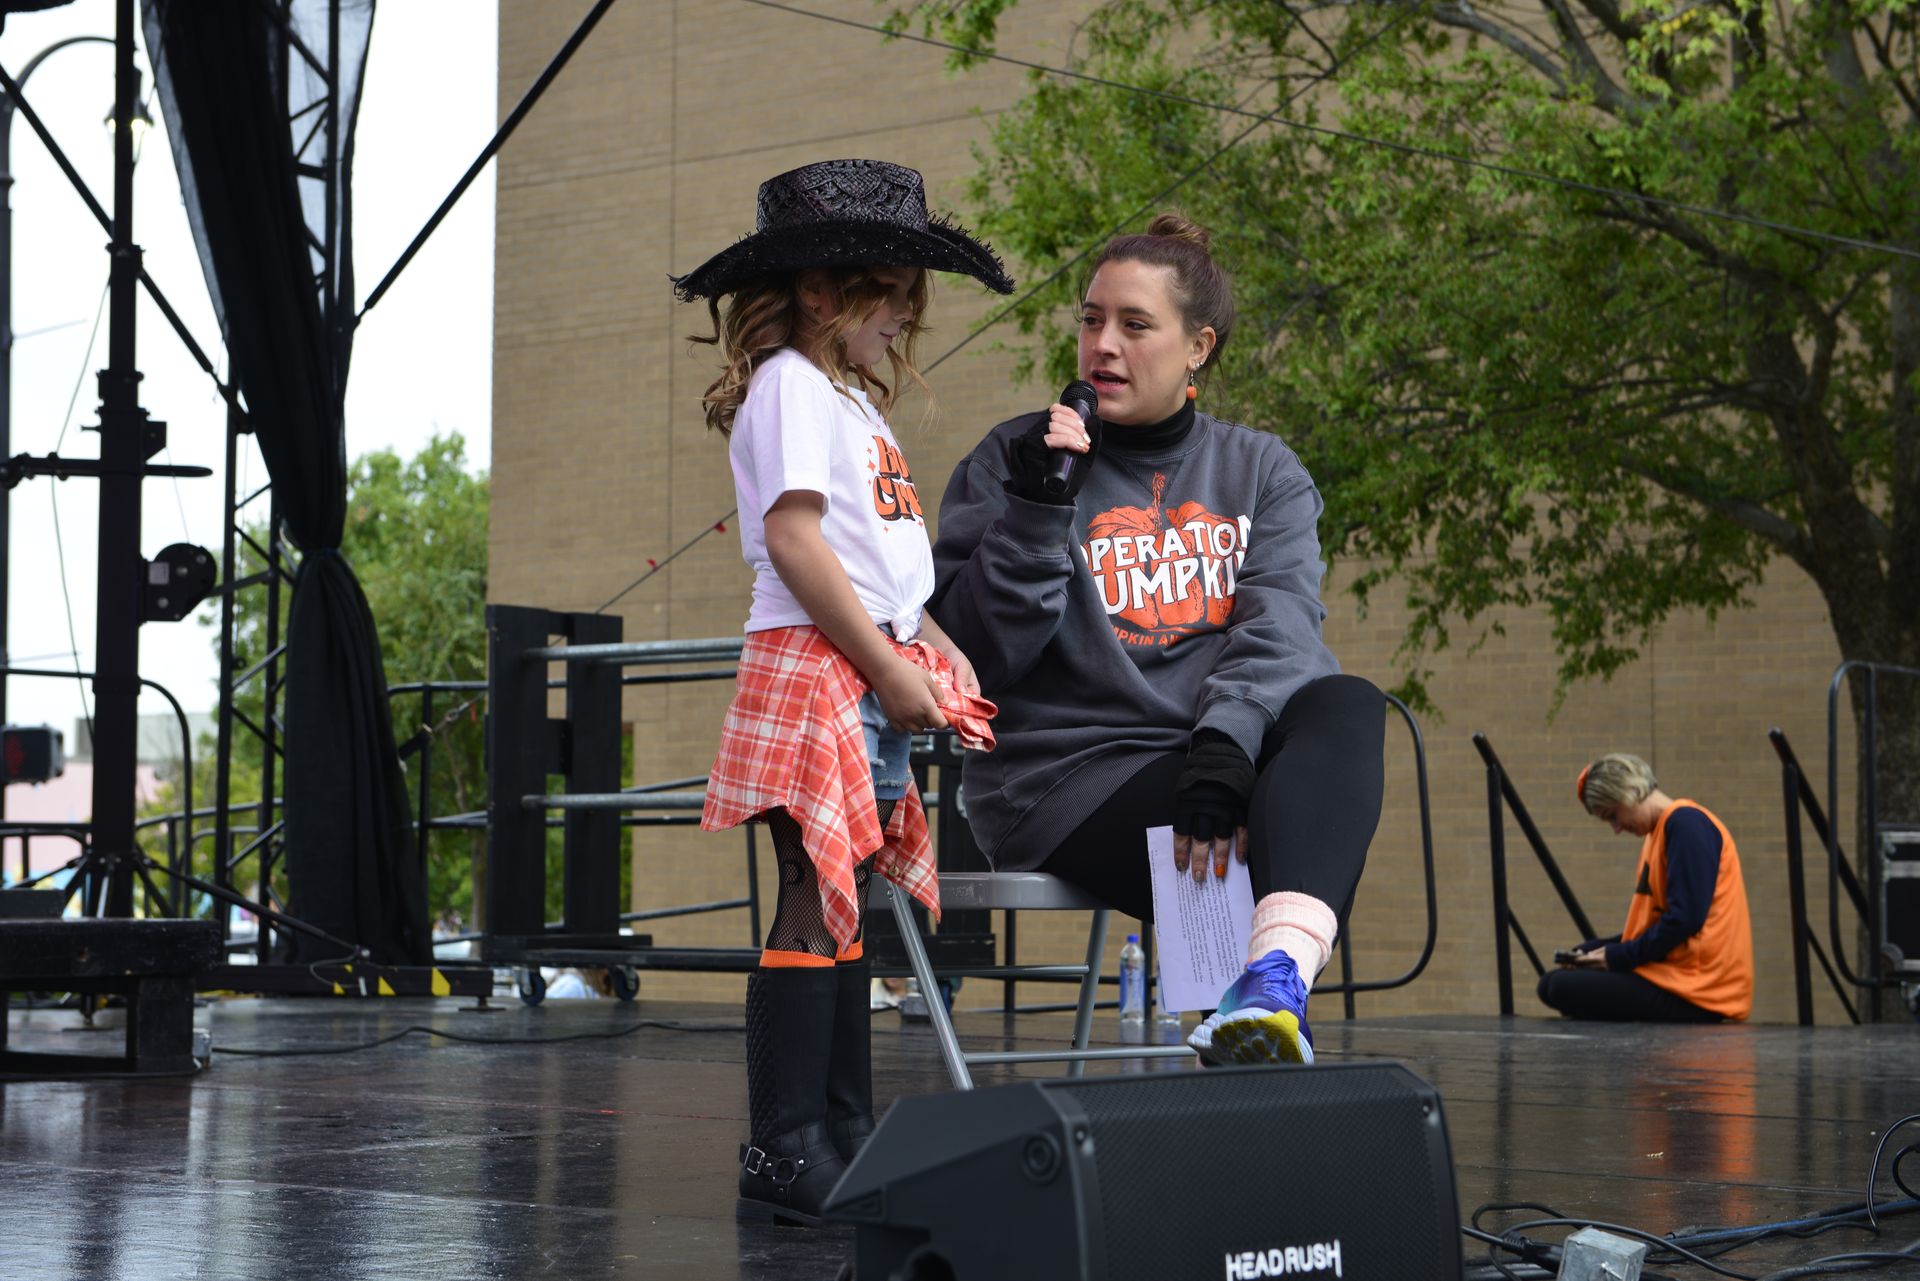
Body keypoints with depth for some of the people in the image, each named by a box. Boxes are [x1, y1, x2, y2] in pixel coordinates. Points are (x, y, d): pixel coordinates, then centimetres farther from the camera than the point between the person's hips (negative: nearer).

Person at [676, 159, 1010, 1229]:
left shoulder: (851, 399, 24)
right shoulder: (791, 382, -6)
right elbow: (794, 539, -16)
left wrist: (939, 651, 12)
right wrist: (887, 666, -16)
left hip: (877, 672, 10)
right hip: (816, 667, -10)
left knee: (845, 904, 11)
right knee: (818, 899, -12)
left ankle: (844, 1136, 15)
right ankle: (783, 1153, -12)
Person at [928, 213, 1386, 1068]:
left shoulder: (1262, 471, 13)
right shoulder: (1016, 461, 7)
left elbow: (1279, 624, -6)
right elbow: (984, 653, -3)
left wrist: (1223, 754, -26)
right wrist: (1037, 507, -14)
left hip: (1232, 761, 3)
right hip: (1063, 774, -3)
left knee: (1347, 706, -33)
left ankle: (1275, 979, -52)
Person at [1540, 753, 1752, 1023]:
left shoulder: (1685, 823, -12)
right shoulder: (1660, 831, 19)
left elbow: (1685, 920, -20)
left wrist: (1618, 957, -10)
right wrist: (1592, 950, 6)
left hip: (1695, 992, -10)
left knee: (1562, 987, -17)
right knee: (1551, 981, 10)